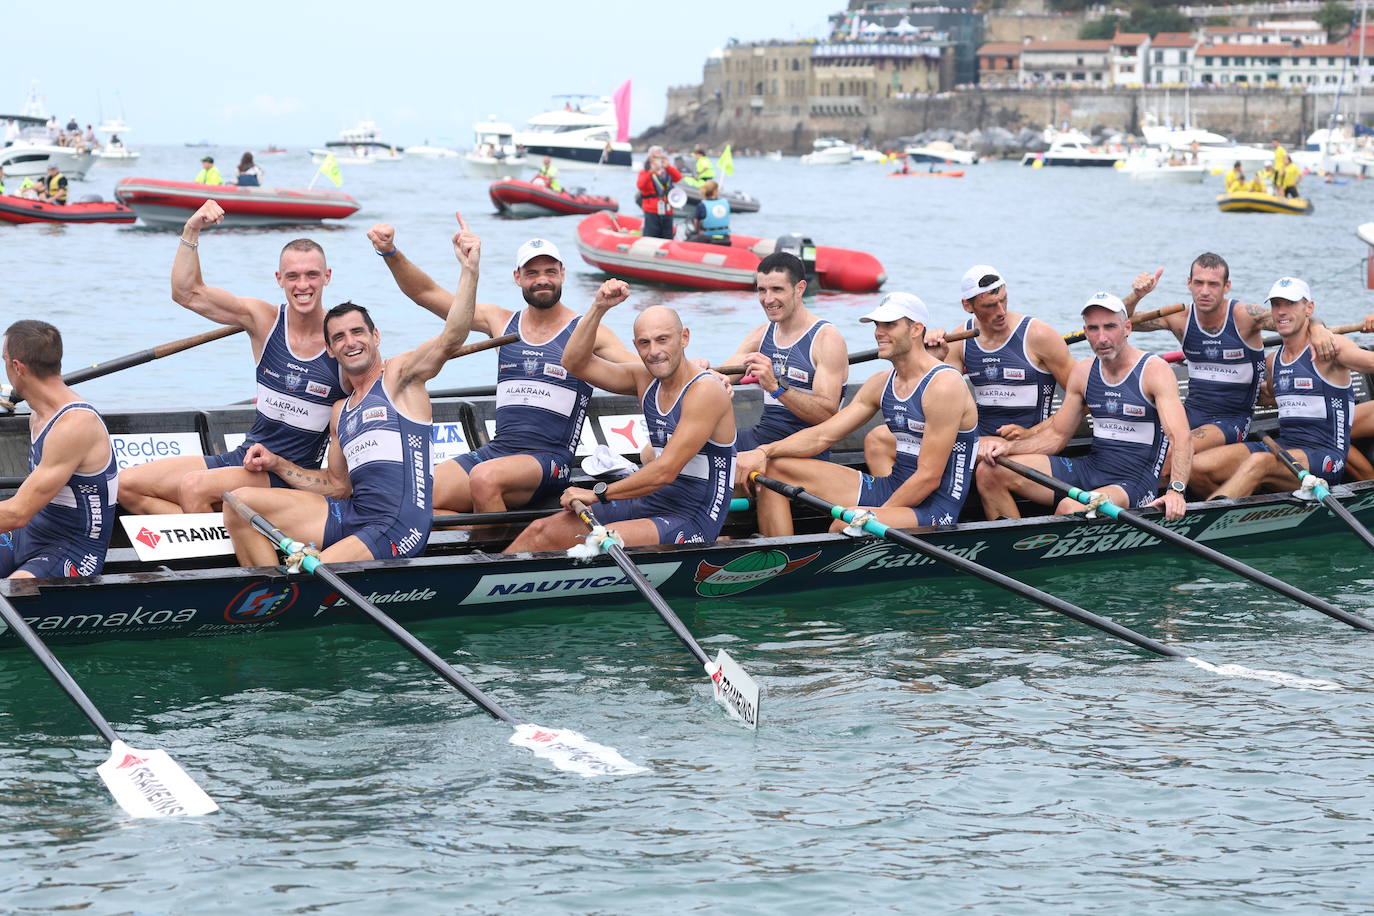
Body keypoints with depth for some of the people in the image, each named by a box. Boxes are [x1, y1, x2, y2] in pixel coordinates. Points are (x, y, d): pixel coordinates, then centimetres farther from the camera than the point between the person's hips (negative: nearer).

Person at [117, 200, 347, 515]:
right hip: (242, 458, 7)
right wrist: (191, 232, -13)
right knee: (127, 485, -3)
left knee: (194, 487, -32)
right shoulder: (263, 320, 0)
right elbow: (187, 293, -2)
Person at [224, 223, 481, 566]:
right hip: (349, 516, 8)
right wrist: (277, 465, 19)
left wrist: (469, 270, -25)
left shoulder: (399, 375, 4)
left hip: (397, 531, -8)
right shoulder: (341, 412, 24)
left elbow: (450, 339, -14)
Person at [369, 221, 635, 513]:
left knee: (484, 478, -37)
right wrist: (390, 252, -2)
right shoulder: (502, 322, 15)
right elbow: (425, 293, 15)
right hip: (494, 452, 5)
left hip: (550, 461, -5)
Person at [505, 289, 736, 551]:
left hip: (694, 520, -9)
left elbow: (665, 472, -22)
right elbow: (575, 363, 4)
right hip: (652, 504, 9)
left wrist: (599, 493, -14)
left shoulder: (705, 392, -18)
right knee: (542, 532, -1)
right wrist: (599, 308, -9)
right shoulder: (646, 379, 8)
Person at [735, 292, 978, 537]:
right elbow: (823, 435, 9)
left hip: (935, 510, -9)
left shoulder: (944, 385, -16)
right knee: (774, 466, 6)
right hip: (892, 488, 9)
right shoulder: (882, 384, 10)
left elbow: (929, 478, -19)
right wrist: (764, 451, -7)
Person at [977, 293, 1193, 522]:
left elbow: (1181, 438, -21)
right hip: (1089, 468, 7)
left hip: (1134, 482, -7)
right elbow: (1057, 434, 16)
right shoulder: (1083, 372, 8)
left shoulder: (1155, 370, -11)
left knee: (1070, 509, -38)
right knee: (991, 473, -5)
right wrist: (1008, 447, -2)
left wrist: (1175, 490, -39)